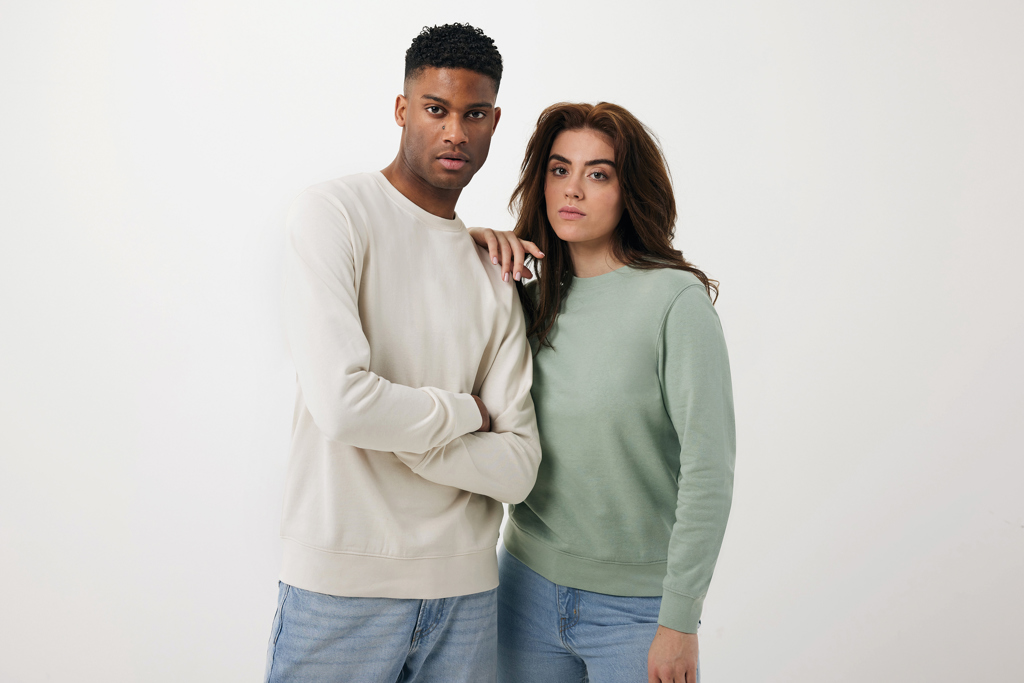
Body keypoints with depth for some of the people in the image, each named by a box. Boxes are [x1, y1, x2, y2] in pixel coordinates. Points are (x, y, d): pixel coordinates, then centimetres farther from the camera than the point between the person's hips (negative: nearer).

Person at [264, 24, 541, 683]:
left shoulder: (496, 271, 8)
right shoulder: (335, 213, -6)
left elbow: (517, 469, 0)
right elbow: (342, 403, -21)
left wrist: (399, 434, -13)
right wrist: (466, 412, -5)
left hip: (466, 587, 4)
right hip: (342, 580, -4)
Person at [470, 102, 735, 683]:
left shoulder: (676, 301, -13)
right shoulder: (529, 297, 2)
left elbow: (709, 471, -14)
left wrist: (679, 620, -14)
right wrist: (471, 244, -3)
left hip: (636, 607, -4)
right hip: (527, 584, 4)